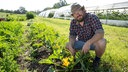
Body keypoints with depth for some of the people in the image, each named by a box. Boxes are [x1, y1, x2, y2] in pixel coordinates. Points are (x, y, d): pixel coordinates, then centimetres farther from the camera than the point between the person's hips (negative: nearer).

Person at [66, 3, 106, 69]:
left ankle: (97, 59, -2)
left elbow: (100, 33, -36)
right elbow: (72, 36, -8)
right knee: (67, 45, -10)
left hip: (94, 42, -4)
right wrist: (70, 46, -29)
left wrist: (88, 43, -50)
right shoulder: (73, 22, -10)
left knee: (101, 42, -36)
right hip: (82, 43, 4)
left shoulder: (92, 17, -25)